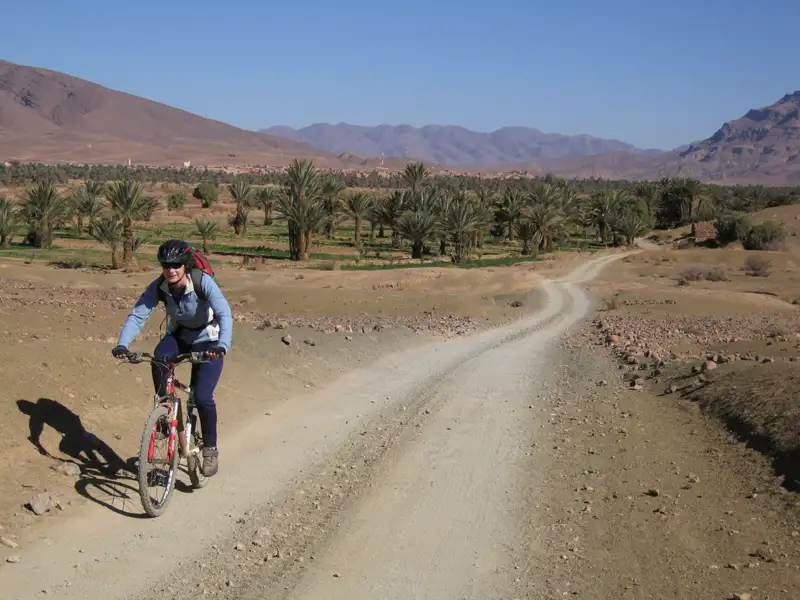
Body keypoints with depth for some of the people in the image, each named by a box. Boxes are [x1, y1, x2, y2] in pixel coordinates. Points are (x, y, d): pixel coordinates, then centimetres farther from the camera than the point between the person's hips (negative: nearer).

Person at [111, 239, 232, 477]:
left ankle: (210, 449, 4)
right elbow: (137, 316, -21)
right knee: (158, 359, -31)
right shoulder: (158, 287, -17)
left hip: (207, 341, -3)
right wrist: (122, 344, -38)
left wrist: (222, 345, -56)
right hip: (178, 336, 4)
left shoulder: (203, 282, -29)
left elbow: (224, 314, -39)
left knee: (202, 397, -18)